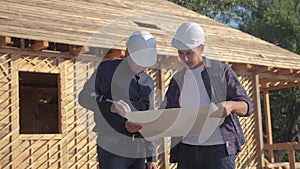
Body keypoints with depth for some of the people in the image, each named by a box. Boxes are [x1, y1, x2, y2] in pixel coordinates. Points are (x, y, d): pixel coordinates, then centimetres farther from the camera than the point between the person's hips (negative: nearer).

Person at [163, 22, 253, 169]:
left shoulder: (221, 71, 3)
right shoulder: (177, 80, 14)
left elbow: (247, 106, -1)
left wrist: (231, 105, -24)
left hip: (218, 149, -4)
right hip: (187, 150, 4)